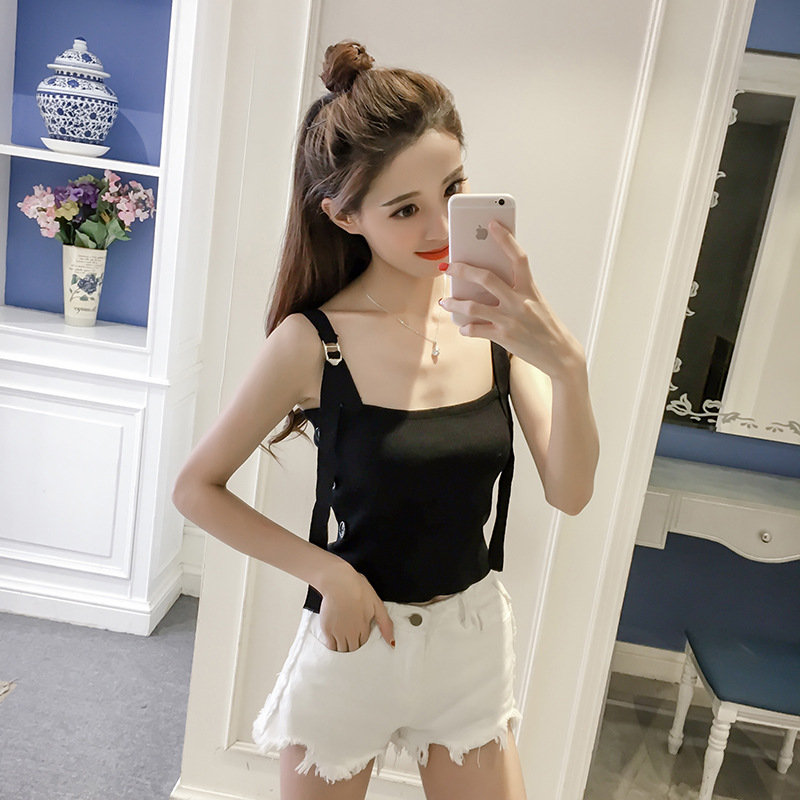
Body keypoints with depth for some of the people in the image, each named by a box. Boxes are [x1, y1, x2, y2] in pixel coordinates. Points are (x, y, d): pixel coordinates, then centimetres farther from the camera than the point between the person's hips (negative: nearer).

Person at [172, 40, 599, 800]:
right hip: (357, 641, -2)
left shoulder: (494, 314, -11)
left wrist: (567, 364, -31)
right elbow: (197, 488, -9)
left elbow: (569, 492, -15)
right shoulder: (314, 340, -20)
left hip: (475, 636, 3)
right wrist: (327, 570, -15)